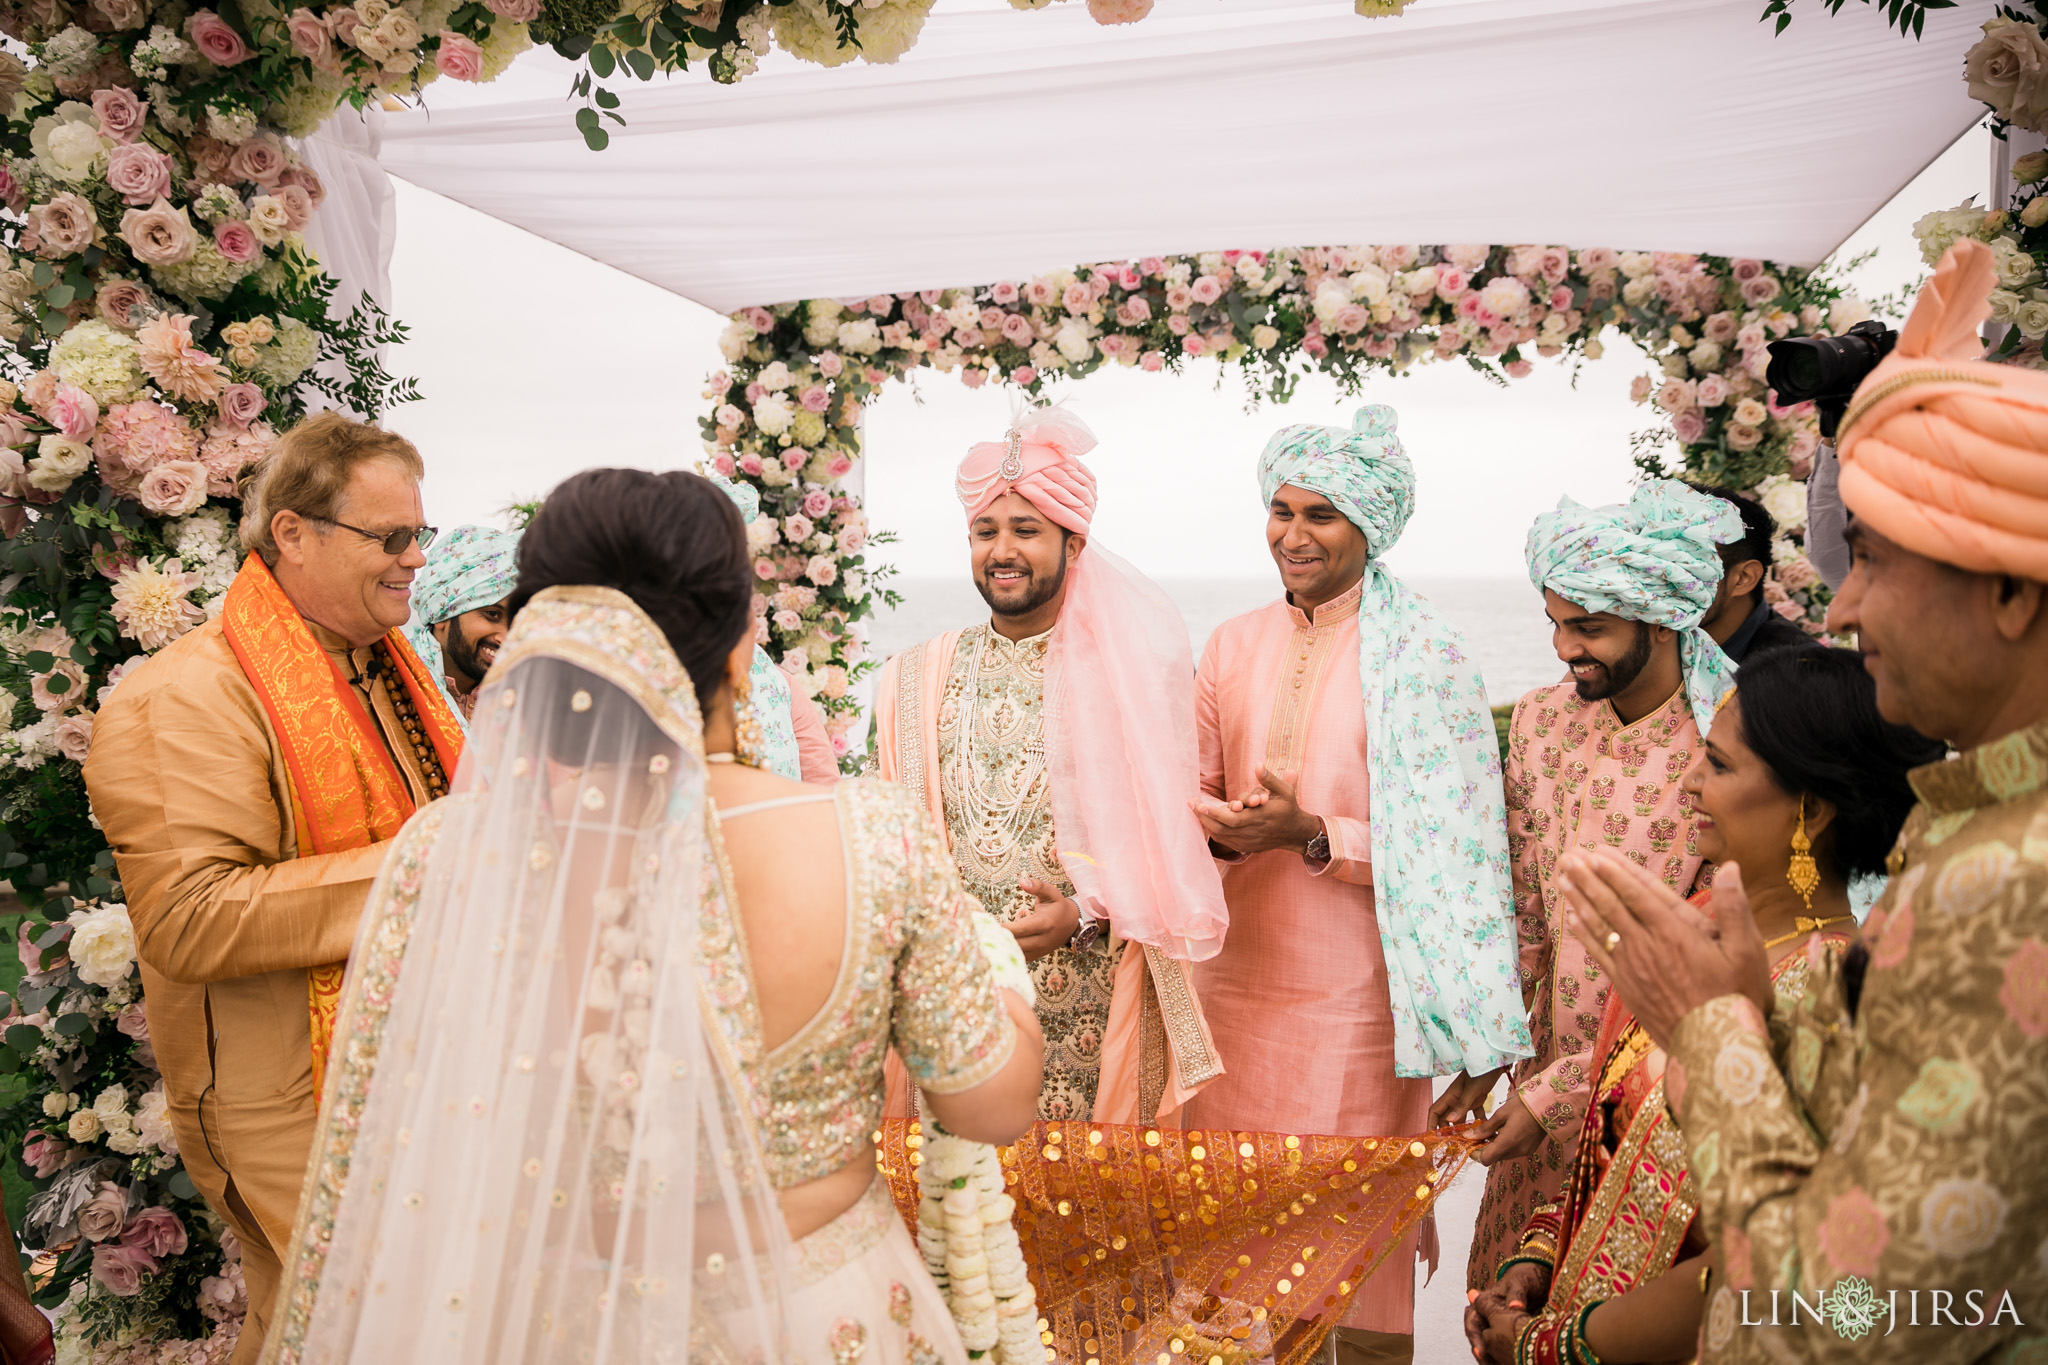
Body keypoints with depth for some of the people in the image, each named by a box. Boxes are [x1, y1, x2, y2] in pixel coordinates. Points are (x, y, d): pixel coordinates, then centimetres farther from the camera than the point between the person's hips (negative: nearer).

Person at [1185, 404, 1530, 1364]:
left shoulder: (1423, 655, -5)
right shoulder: (1234, 647, 10)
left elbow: (1439, 849, -7)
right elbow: (1194, 802, 12)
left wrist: (1311, 835, -19)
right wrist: (1222, 835, -10)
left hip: (1355, 999, -4)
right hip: (1236, 987, 4)